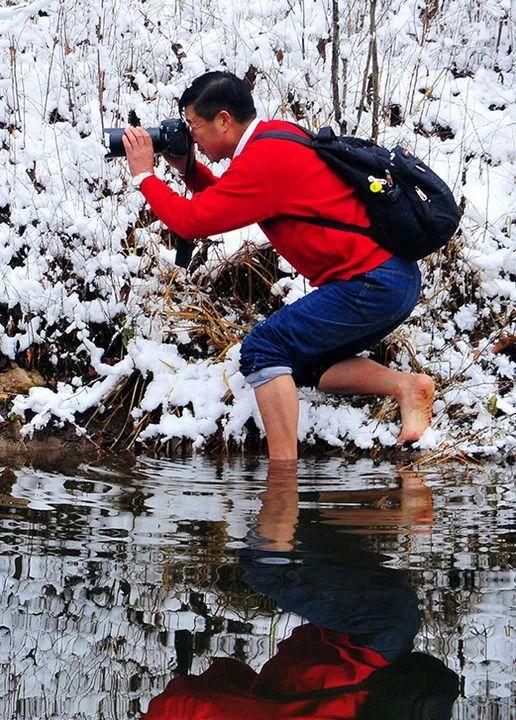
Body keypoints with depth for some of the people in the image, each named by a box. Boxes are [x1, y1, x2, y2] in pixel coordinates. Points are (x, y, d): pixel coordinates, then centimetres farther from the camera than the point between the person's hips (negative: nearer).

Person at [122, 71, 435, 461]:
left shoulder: (263, 161, -16)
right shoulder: (277, 135, 14)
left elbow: (192, 221, -15)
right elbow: (224, 202, 27)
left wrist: (145, 174, -2)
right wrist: (188, 169, 14)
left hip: (371, 281, -10)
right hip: (399, 280, 10)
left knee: (263, 351, -9)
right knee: (307, 366, 20)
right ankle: (408, 386, 3)